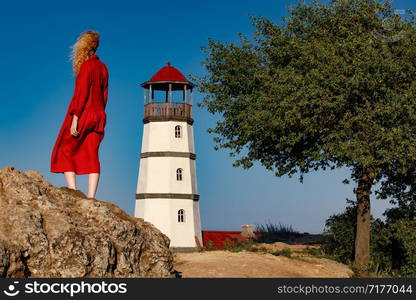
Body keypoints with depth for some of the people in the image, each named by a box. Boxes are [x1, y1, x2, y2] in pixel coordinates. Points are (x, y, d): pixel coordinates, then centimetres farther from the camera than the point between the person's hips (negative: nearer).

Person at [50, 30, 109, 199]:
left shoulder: (86, 65, -11)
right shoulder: (103, 67, 12)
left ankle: (72, 191, -4)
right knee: (91, 156, 4)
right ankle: (91, 197, 0)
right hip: (98, 115, 7)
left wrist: (74, 119, -17)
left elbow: (81, 93, -16)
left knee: (65, 152, 5)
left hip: (82, 115, -7)